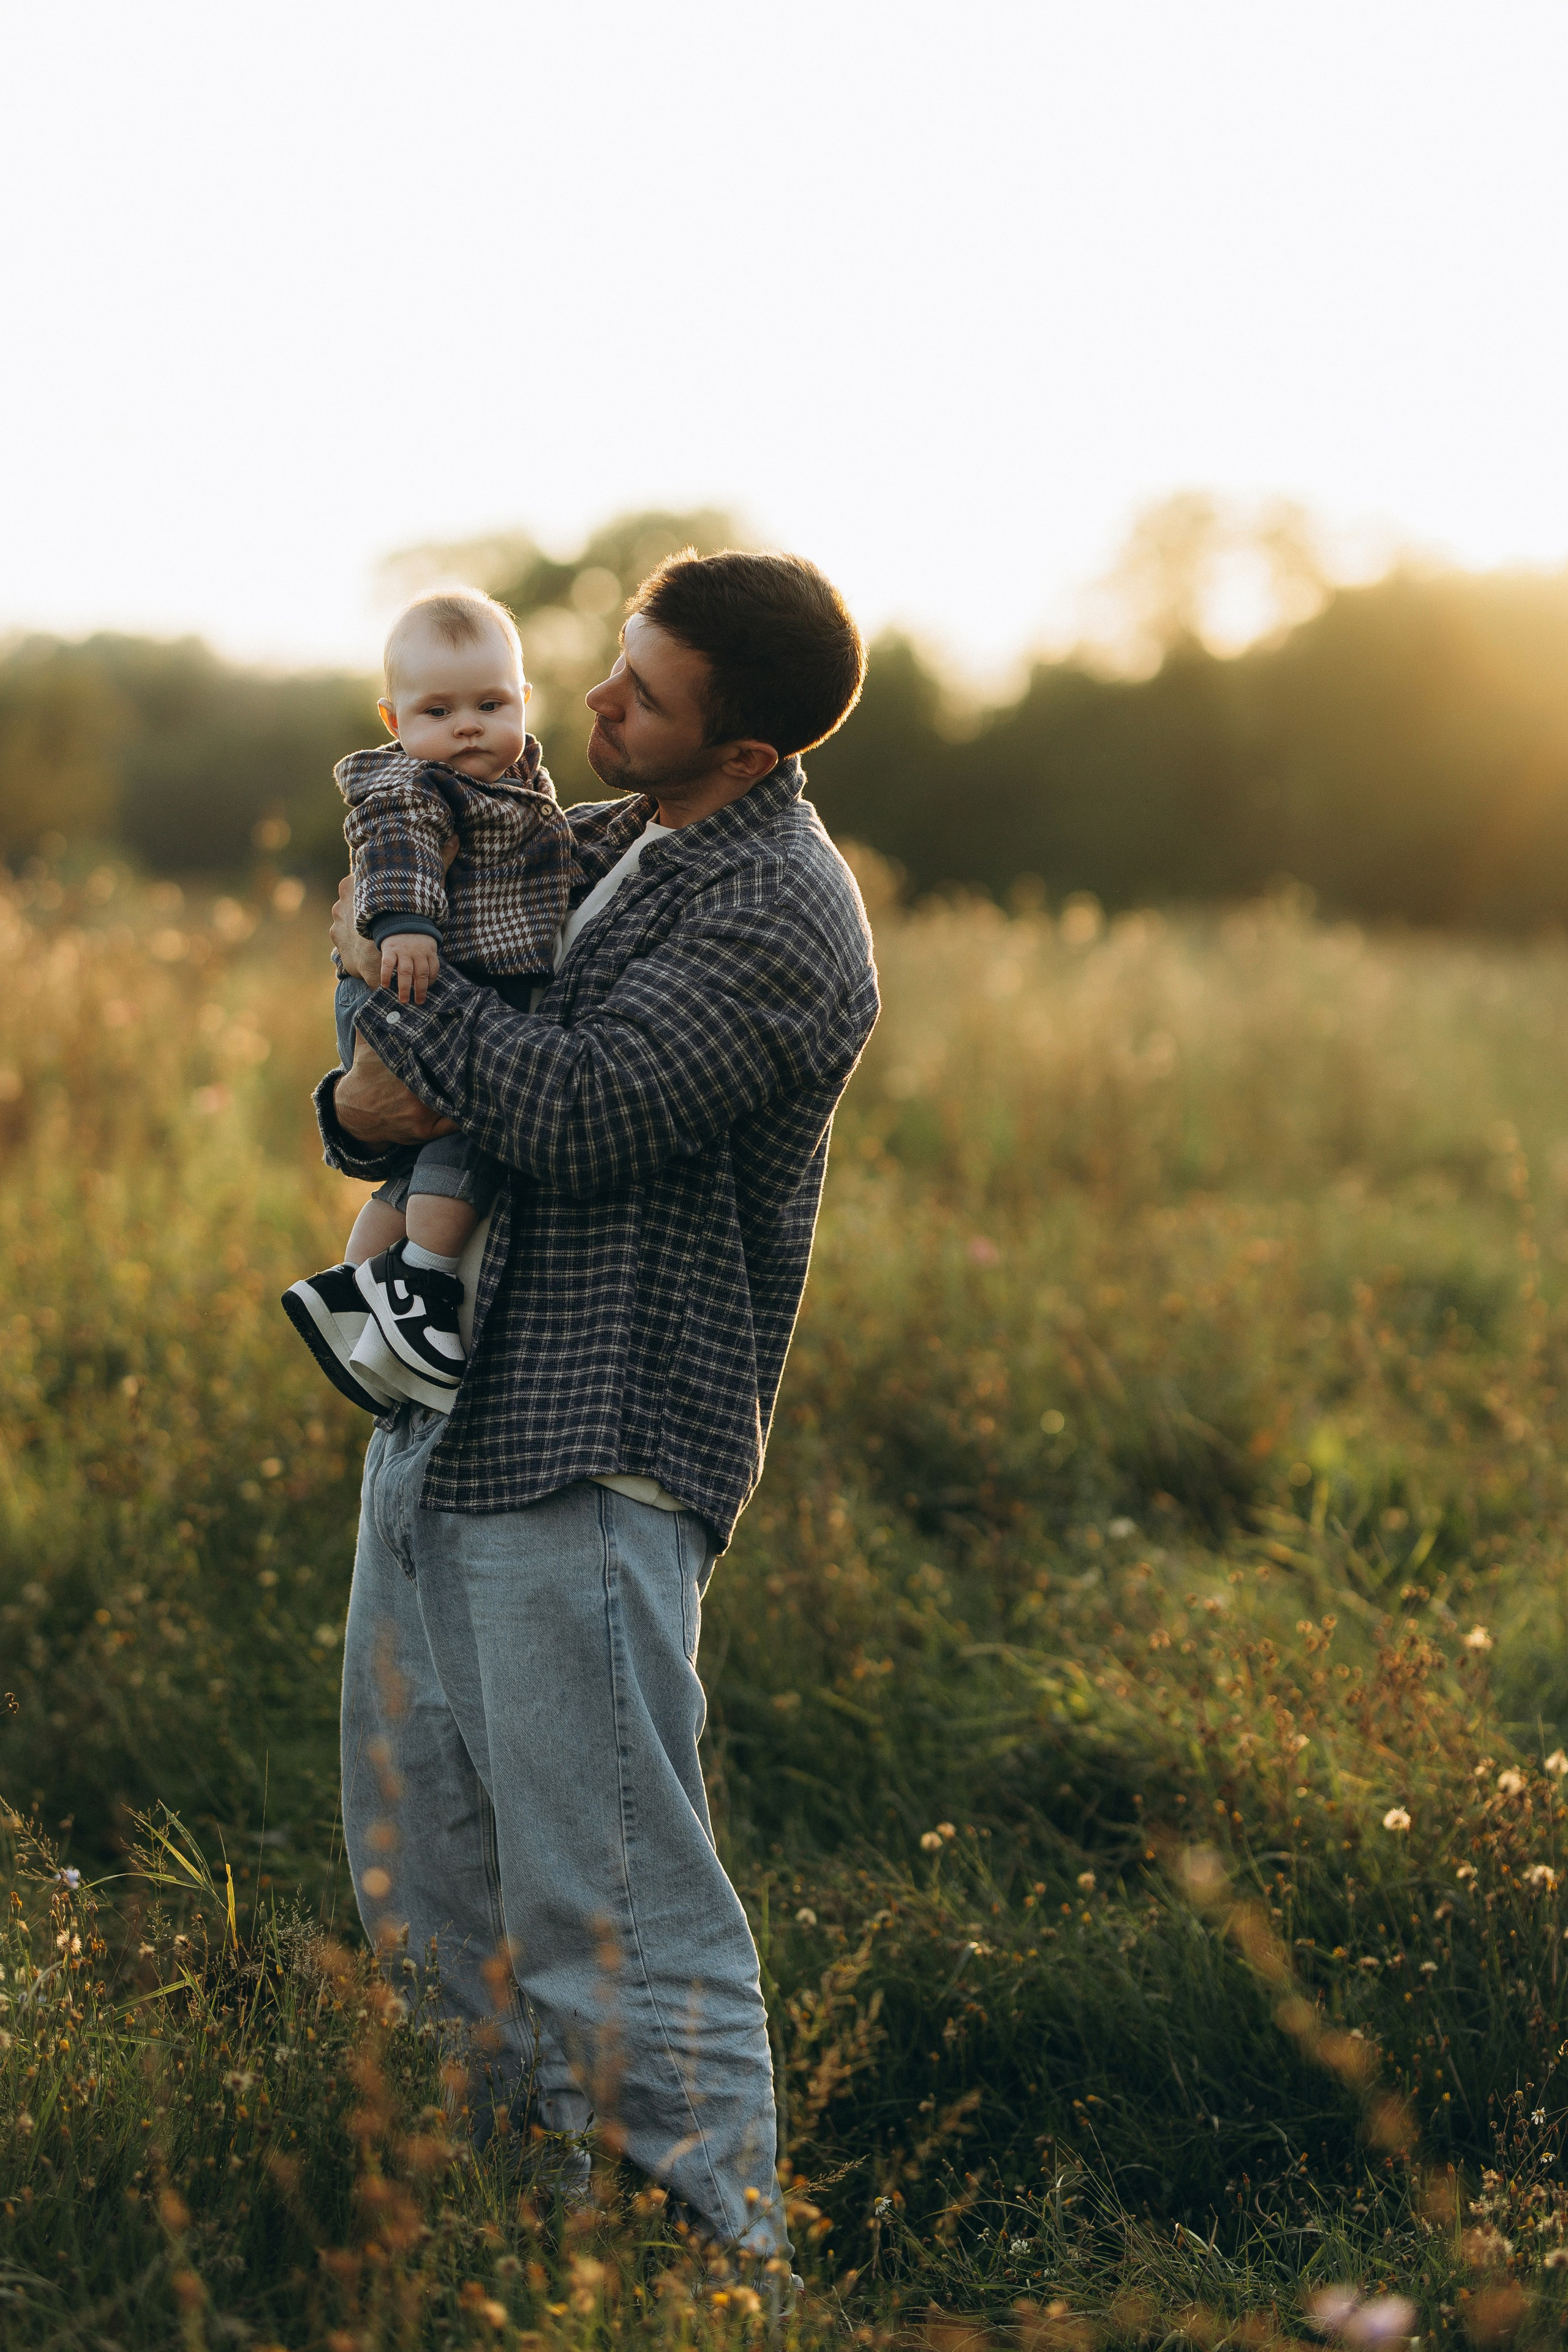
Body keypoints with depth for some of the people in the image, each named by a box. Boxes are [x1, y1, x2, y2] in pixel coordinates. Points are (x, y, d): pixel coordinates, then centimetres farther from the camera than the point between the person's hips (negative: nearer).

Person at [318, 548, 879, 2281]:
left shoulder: (779, 915, -13)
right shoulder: (594, 845, 16)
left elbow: (583, 1114, -23)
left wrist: (403, 983, -9)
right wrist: (362, 1100, -4)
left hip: (597, 1450, -10)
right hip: (445, 1413, 10)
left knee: (605, 1889, -9)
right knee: (424, 1861, 16)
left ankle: (722, 2253, -1)